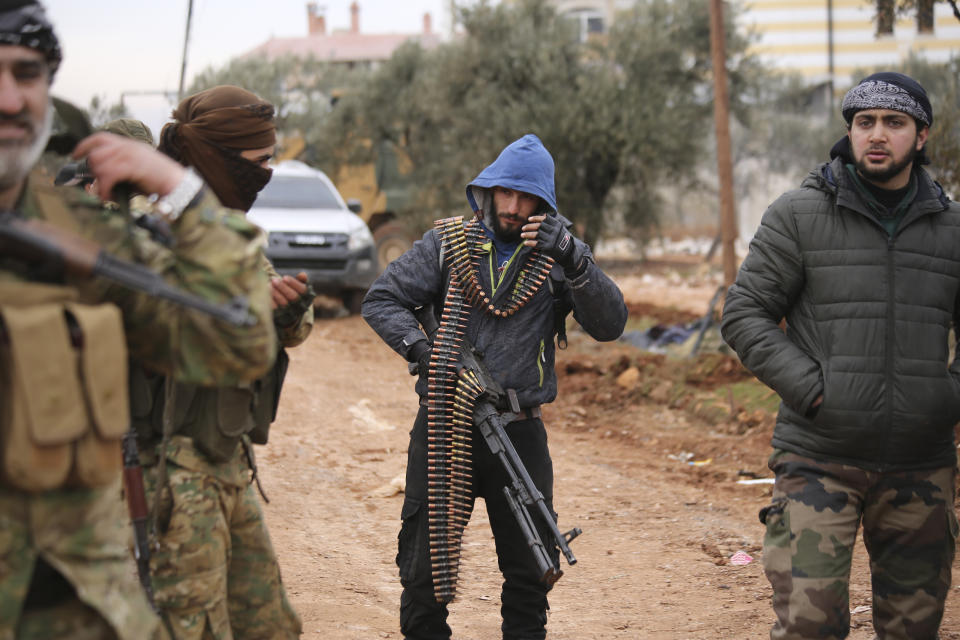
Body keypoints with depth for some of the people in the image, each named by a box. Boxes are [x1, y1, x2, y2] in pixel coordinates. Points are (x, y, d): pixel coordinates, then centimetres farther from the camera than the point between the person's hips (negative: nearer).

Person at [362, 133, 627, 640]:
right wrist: (421, 349, -13)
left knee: (532, 569, 9)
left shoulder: (557, 254, 3)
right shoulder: (447, 243, 2)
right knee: (424, 568, 5)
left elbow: (609, 325, -8)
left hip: (519, 434, 1)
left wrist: (574, 261, -22)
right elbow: (381, 299, 3)